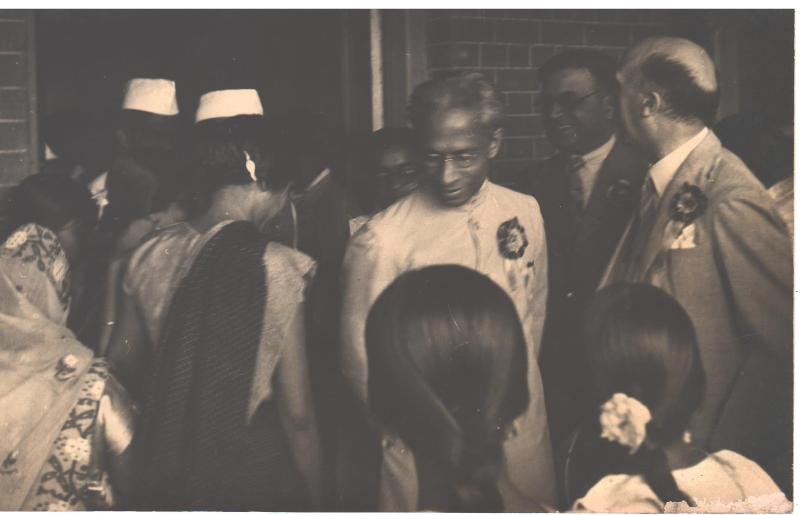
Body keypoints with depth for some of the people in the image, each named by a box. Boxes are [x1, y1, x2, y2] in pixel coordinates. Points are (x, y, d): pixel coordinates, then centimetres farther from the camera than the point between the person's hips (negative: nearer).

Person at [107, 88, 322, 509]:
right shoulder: (276, 269, -17)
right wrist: (313, 495, 0)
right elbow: (297, 414, -13)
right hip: (253, 467, -4)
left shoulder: (149, 255, -4)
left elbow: (122, 363, 11)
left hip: (165, 464, 5)